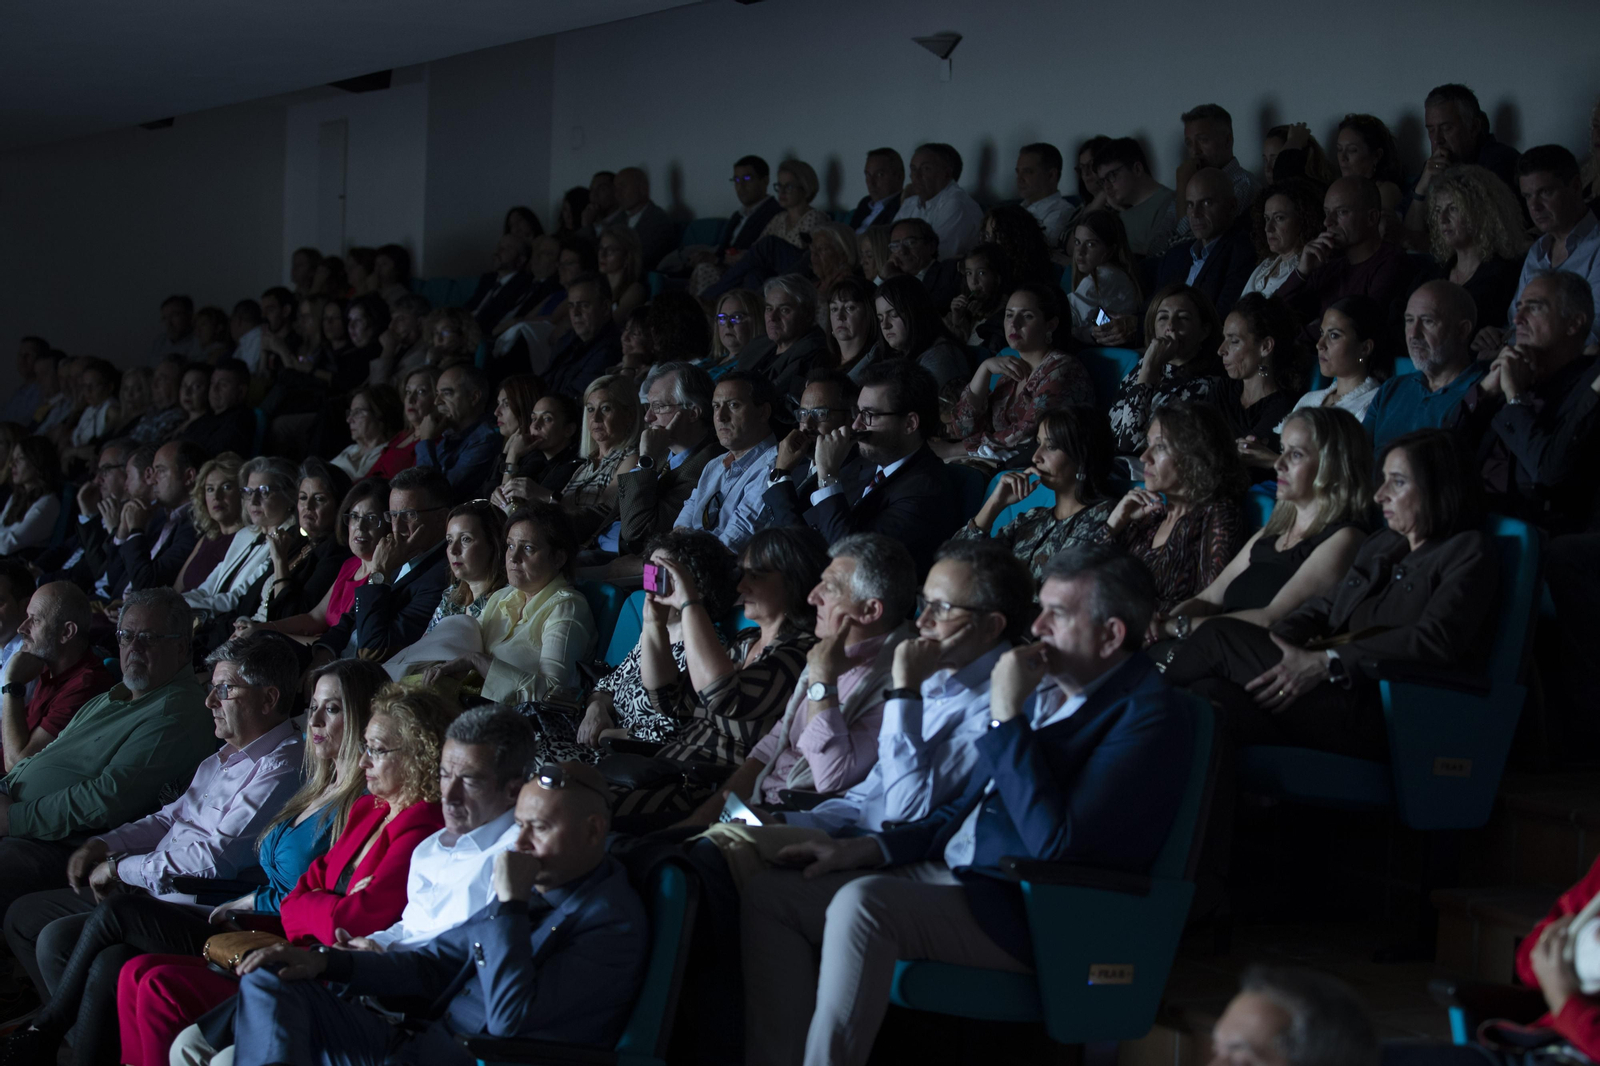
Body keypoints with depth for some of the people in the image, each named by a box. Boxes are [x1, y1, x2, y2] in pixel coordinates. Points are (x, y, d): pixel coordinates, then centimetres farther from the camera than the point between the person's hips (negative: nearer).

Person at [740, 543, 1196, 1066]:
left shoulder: (1150, 714, -11)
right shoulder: (1044, 689, 15)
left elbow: (1056, 843, -22)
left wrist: (1007, 717, -18)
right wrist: (874, 847, 10)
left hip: (1026, 912, -9)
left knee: (861, 902, -32)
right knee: (768, 893, -3)